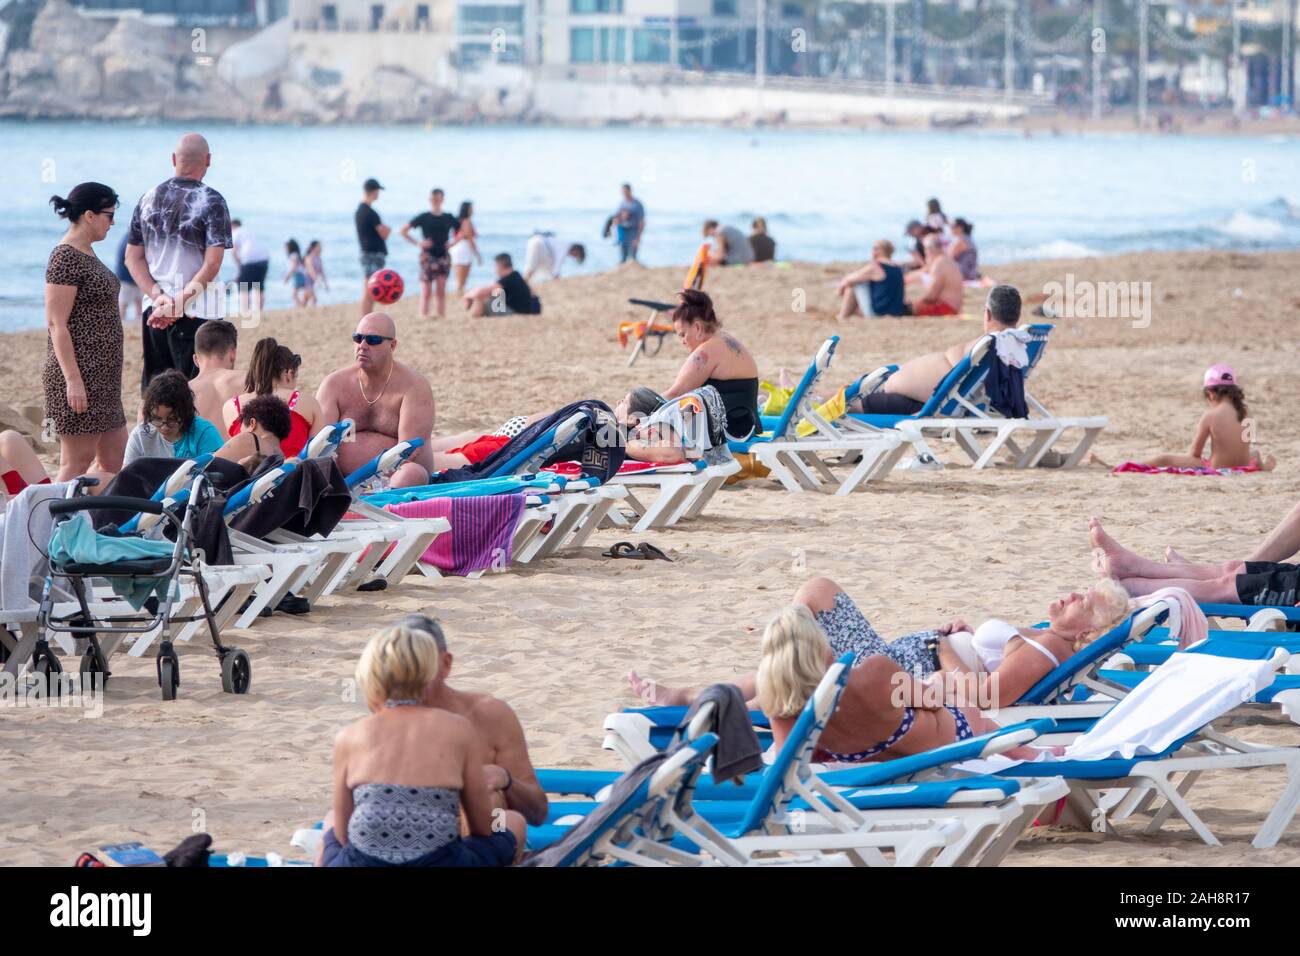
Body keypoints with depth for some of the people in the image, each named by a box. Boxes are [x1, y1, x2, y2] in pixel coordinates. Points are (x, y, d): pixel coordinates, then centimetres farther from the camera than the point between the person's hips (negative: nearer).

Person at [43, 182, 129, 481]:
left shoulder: (87, 254, 15)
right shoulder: (65, 258, -14)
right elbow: (57, 324, -18)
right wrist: (73, 380, -22)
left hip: (102, 375, 10)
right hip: (79, 375, -10)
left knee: (116, 461, 10)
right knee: (76, 462, -8)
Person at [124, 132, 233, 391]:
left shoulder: (148, 199, 9)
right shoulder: (211, 201, -7)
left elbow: (133, 258, 7)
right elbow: (212, 264, -14)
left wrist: (158, 296, -3)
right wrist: (180, 303, -14)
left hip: (154, 310, 5)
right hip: (197, 312, -5)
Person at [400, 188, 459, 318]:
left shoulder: (448, 218, 8)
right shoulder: (424, 217, 0)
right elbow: (403, 231, 1)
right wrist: (417, 243, -9)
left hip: (443, 257, 3)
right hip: (428, 257, -3)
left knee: (441, 292, 3)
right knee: (426, 292, -5)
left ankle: (442, 317, 4)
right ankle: (424, 317, -5)